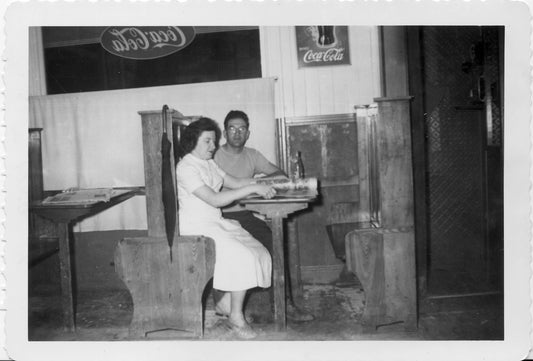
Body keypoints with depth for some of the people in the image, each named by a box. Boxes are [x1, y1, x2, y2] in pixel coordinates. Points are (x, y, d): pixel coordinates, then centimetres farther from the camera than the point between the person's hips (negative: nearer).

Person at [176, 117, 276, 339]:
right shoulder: (185, 168, -15)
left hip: (216, 223, 9)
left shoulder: (209, 164, 15)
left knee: (259, 254, -5)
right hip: (197, 227, -9)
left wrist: (261, 184, -5)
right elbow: (215, 200, -23)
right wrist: (252, 189, -23)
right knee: (242, 258, -22)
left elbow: (234, 183, 13)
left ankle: (225, 304, 7)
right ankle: (236, 318, -5)